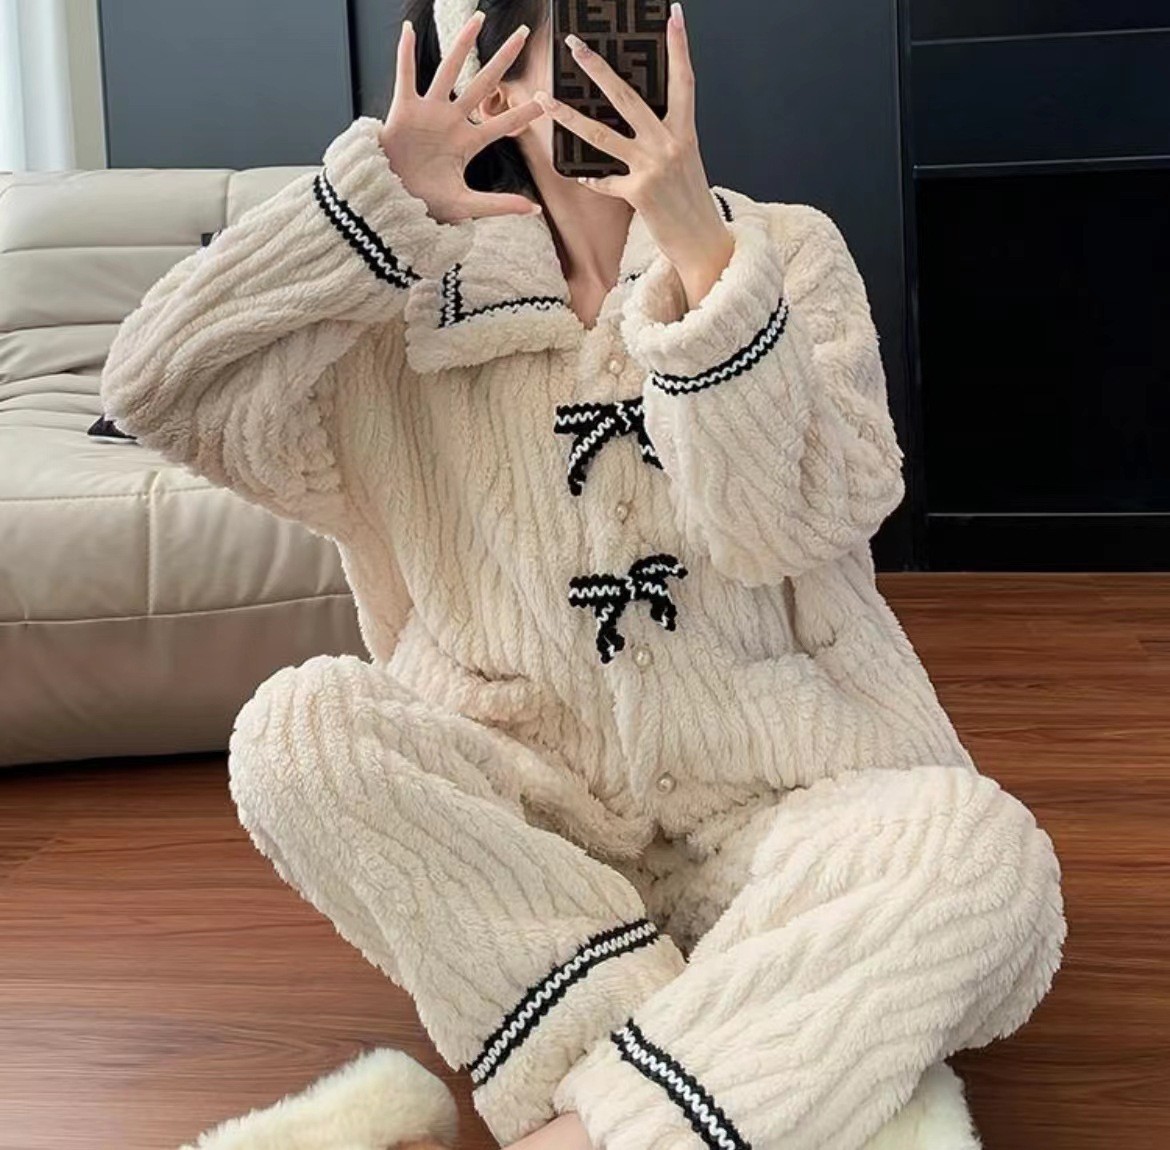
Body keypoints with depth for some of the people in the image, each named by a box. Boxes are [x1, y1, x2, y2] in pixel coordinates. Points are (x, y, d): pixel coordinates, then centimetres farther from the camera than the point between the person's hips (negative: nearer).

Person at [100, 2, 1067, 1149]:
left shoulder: (786, 250, 2)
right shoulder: (417, 311, 4)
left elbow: (783, 526, -13)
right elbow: (157, 386, -7)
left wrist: (700, 244, -24)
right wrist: (375, 197, -14)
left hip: (769, 803, -1)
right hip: (525, 816, 1)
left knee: (985, 848, -30)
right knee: (296, 725, -26)